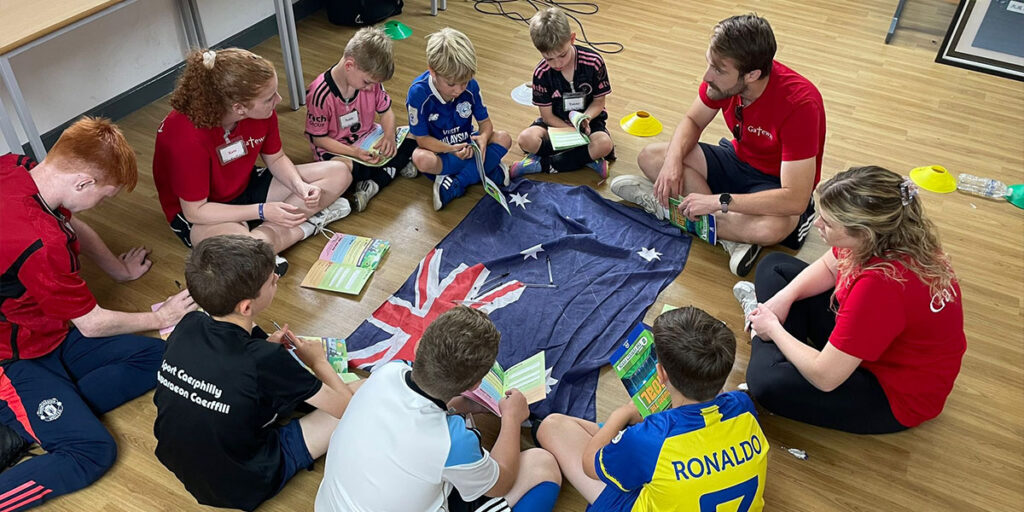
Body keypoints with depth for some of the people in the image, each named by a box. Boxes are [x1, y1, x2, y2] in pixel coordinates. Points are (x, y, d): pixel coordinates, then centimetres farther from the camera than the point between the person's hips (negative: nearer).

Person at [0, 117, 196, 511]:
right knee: (93, 451, -17)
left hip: (47, 327, 9)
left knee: (155, 357, -8)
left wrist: (119, 268, 27)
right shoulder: (40, 243, -34)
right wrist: (161, 317, -1)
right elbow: (93, 324, -18)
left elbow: (74, 227, 14)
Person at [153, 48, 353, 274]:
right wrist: (263, 211, -30)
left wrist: (300, 186, -18)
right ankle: (308, 224, -15)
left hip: (246, 186, 7)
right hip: (196, 211, -7)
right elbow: (195, 210, -25)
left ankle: (267, 232, -13)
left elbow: (276, 158, 2)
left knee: (338, 173, -4)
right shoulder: (187, 135, -32)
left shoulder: (262, 112, -16)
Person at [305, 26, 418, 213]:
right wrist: (355, 152, -29)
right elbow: (319, 138, -17)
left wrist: (389, 136, -17)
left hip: (368, 138, 6)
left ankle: (373, 184, -19)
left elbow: (386, 110, 4)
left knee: (411, 137, -9)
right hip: (335, 149, -6)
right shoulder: (320, 94, -25)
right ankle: (395, 165, -16)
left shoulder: (370, 79, -9)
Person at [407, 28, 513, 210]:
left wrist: (483, 137, -30)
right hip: (439, 150, -3)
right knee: (421, 159, -38)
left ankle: (456, 184, -28)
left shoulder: (471, 86, -14)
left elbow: (485, 121, -3)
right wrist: (451, 149, -37)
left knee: (504, 138, -21)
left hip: (466, 146, 4)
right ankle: (488, 170, -24)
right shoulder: (418, 93, -23)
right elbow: (422, 138, -18)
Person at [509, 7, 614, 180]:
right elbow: (547, 115, -9)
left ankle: (543, 163, -22)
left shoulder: (593, 62, -17)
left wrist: (584, 119, -28)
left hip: (588, 118, 0)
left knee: (604, 144, -35)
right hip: (556, 121, 1)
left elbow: (599, 102, -6)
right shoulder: (541, 73, -16)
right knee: (525, 139, -30)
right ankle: (587, 157, -22)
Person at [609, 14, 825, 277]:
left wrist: (718, 201, -39)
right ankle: (732, 238, -20)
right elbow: (692, 121, 0)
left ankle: (663, 204, -21)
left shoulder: (799, 104, -34)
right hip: (738, 159, 6)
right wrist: (673, 160, -22)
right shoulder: (724, 74, -17)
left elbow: (795, 200, -36)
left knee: (775, 226, -41)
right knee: (650, 156, -11)